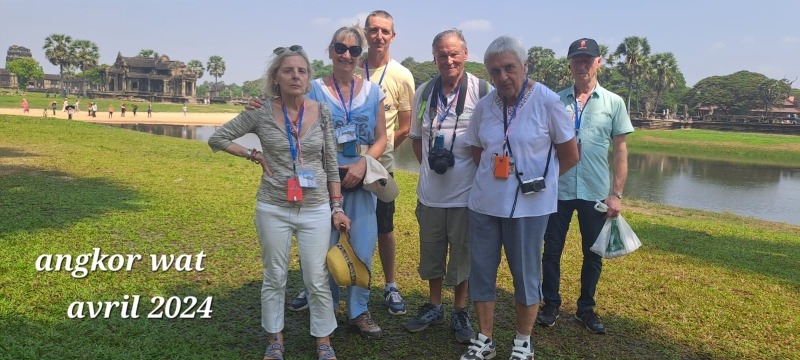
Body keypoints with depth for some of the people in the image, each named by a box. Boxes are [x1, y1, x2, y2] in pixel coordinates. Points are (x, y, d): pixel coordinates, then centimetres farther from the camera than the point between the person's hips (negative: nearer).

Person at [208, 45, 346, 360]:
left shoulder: (322, 112, -2)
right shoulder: (261, 113, -6)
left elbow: (331, 164, 4)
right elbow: (217, 139, 4)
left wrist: (337, 207, 3)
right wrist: (255, 156, -4)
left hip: (315, 209, 1)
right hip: (273, 209, 0)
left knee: (317, 281, 6)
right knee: (275, 278, 14)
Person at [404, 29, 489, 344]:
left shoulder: (482, 90, -9)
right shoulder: (423, 92, 4)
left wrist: (483, 172, -11)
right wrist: (428, 161, -2)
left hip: (467, 191, -4)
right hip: (430, 191, 4)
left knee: (462, 255, 11)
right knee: (431, 252, 16)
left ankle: (460, 312, 30)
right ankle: (434, 307, 36)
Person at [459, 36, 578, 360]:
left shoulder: (547, 101, -9)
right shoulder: (484, 105, 2)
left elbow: (570, 155, -1)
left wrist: (537, 179, 5)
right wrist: (492, 178, 8)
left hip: (528, 205, -4)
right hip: (484, 202, 4)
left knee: (525, 274, 8)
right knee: (481, 271, 9)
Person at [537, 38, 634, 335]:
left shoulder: (613, 103, 2)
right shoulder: (556, 101, 3)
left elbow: (620, 151, 2)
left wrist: (616, 193, -4)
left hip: (595, 192, 0)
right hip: (558, 189, 0)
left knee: (593, 253, 10)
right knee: (552, 250, 8)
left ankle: (586, 308, 27)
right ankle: (551, 304, 24)